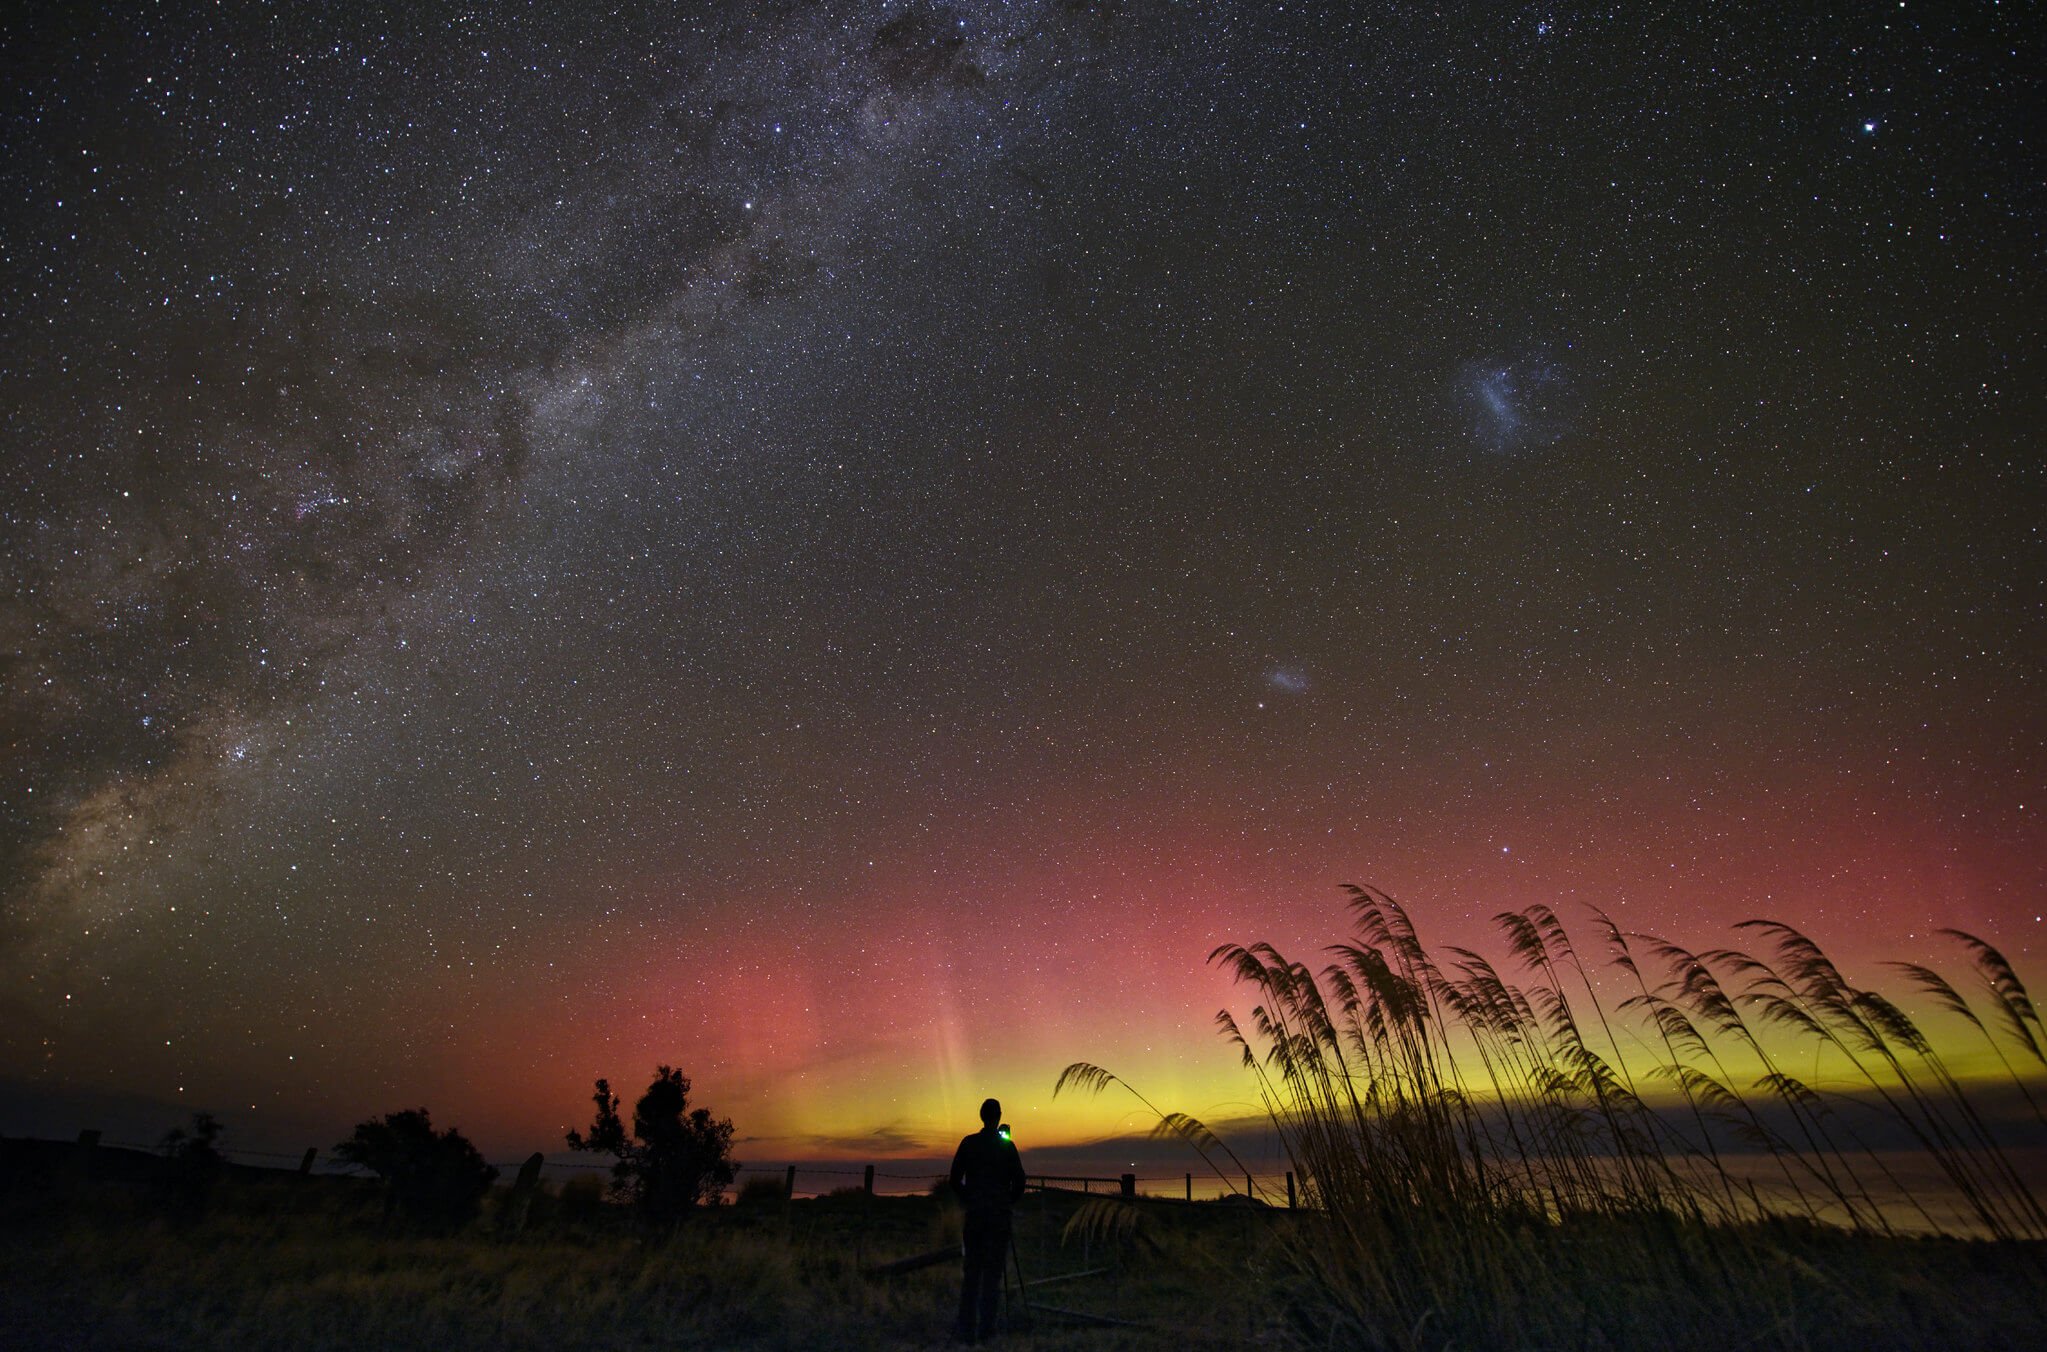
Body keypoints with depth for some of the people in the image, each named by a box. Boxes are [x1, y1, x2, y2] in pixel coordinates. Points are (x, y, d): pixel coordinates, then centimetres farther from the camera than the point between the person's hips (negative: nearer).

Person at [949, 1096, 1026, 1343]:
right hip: (999, 1215, -2)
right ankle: (985, 1327, 5)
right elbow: (1019, 1182, -2)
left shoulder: (968, 1143, -1)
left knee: (971, 1270, 10)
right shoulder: (1007, 1145, -4)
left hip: (974, 1214, 2)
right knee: (993, 1271, 6)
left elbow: (955, 1180, 2)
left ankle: (966, 1328, 10)